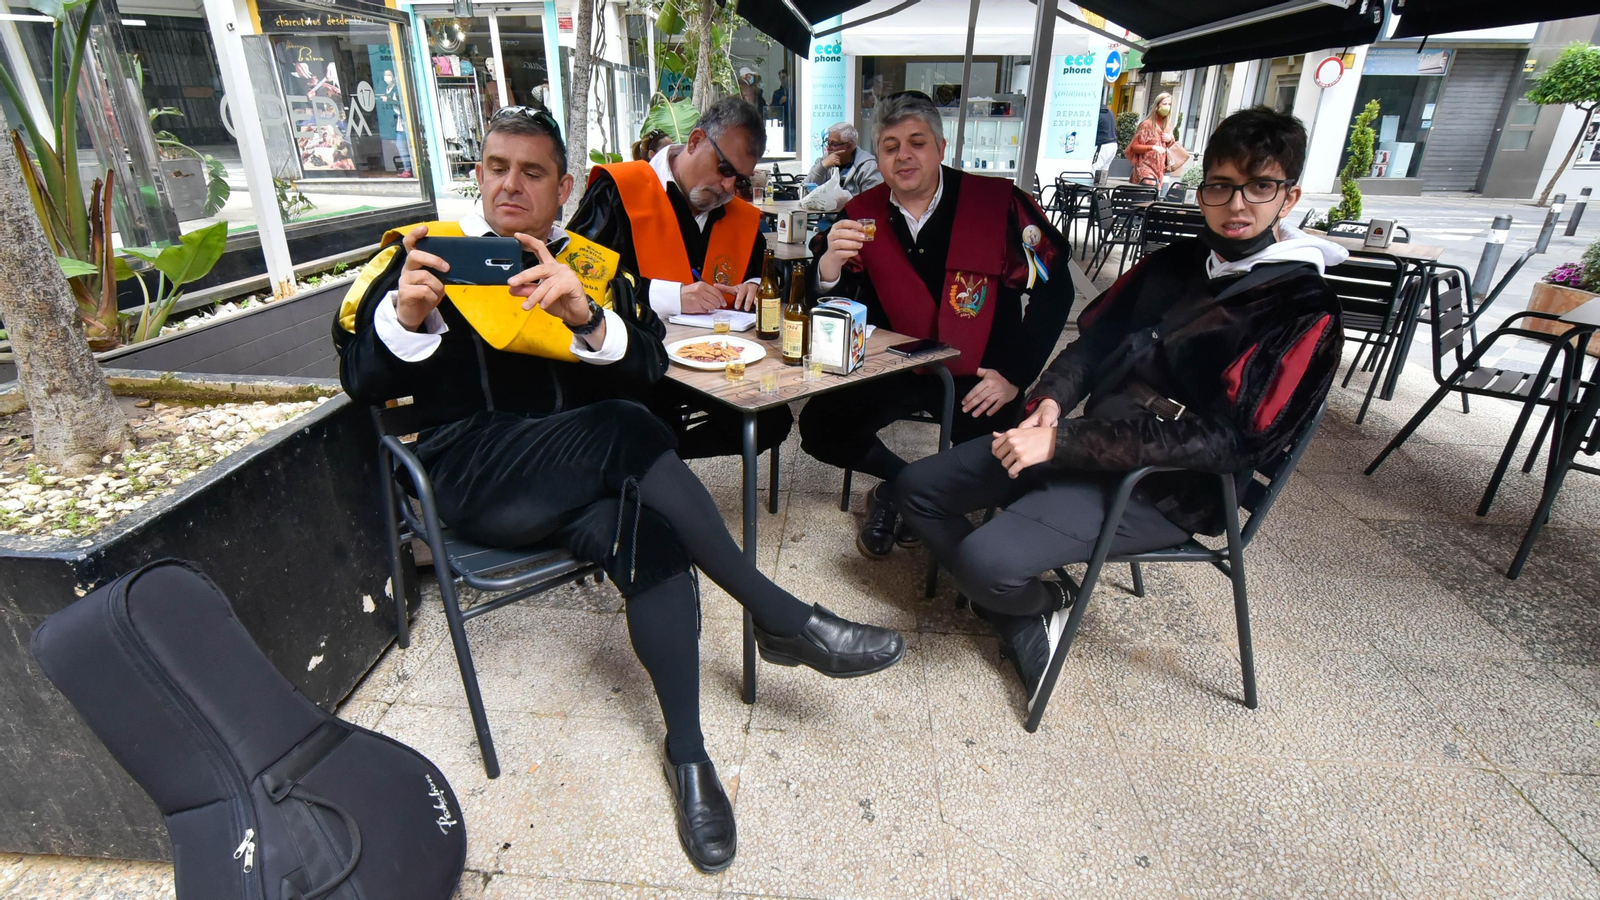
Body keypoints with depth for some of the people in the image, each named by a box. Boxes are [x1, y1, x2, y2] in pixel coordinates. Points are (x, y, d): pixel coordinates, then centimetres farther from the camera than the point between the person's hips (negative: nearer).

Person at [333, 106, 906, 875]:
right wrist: (406, 316, -16)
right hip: (473, 479, -2)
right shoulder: (422, 252, 8)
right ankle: (784, 621, -25)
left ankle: (687, 752, -15)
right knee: (624, 431, -31)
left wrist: (585, 315, -22)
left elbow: (647, 368, -2)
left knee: (651, 535, -30)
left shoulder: (592, 265, 12)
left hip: (578, 481, 3)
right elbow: (361, 380, 4)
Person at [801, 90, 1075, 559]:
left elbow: (1053, 288, -6)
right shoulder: (862, 215, -2)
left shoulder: (999, 203, -9)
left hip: (978, 375, -2)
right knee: (819, 427, -14)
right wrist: (830, 265, -28)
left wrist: (1015, 375, -12)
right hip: (896, 367, 2)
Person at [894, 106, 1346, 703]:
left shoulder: (1303, 311, -9)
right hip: (1089, 441, 8)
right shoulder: (1176, 262, 11)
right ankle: (1022, 624, 8)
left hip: (1164, 486, -7)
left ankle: (1038, 608, 7)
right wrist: (1052, 399, -10)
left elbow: (1227, 442, -20)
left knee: (985, 560, -29)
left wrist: (1061, 442, -25)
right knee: (917, 488, 1)